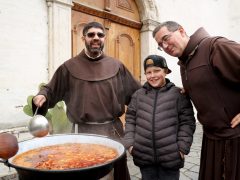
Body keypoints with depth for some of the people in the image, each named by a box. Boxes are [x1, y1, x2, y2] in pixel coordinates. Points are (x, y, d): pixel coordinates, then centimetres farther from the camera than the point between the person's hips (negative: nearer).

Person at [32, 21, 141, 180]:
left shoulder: (116, 66, 5)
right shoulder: (70, 67, 1)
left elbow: (136, 93, 10)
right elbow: (51, 90, 7)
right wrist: (42, 96, -13)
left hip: (114, 130, 2)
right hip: (84, 131, -1)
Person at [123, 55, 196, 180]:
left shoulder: (178, 94, -4)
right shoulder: (138, 95, 4)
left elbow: (187, 122, -3)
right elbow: (130, 121, 6)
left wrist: (182, 148, -8)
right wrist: (130, 144, -1)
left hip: (170, 157, -2)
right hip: (144, 156, 3)